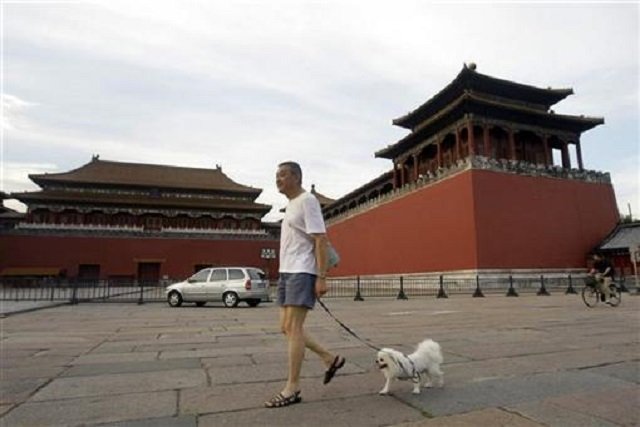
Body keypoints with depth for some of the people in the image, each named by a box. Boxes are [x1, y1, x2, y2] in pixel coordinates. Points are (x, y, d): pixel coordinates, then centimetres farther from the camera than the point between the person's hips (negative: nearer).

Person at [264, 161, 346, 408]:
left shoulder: (307, 200, -8)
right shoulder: (291, 204, 19)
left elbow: (320, 239, -15)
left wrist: (321, 277, -20)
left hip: (302, 272, -9)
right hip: (287, 272, 10)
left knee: (293, 327, -9)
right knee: (287, 328, 9)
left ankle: (292, 389, 0)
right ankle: (330, 359, 22)